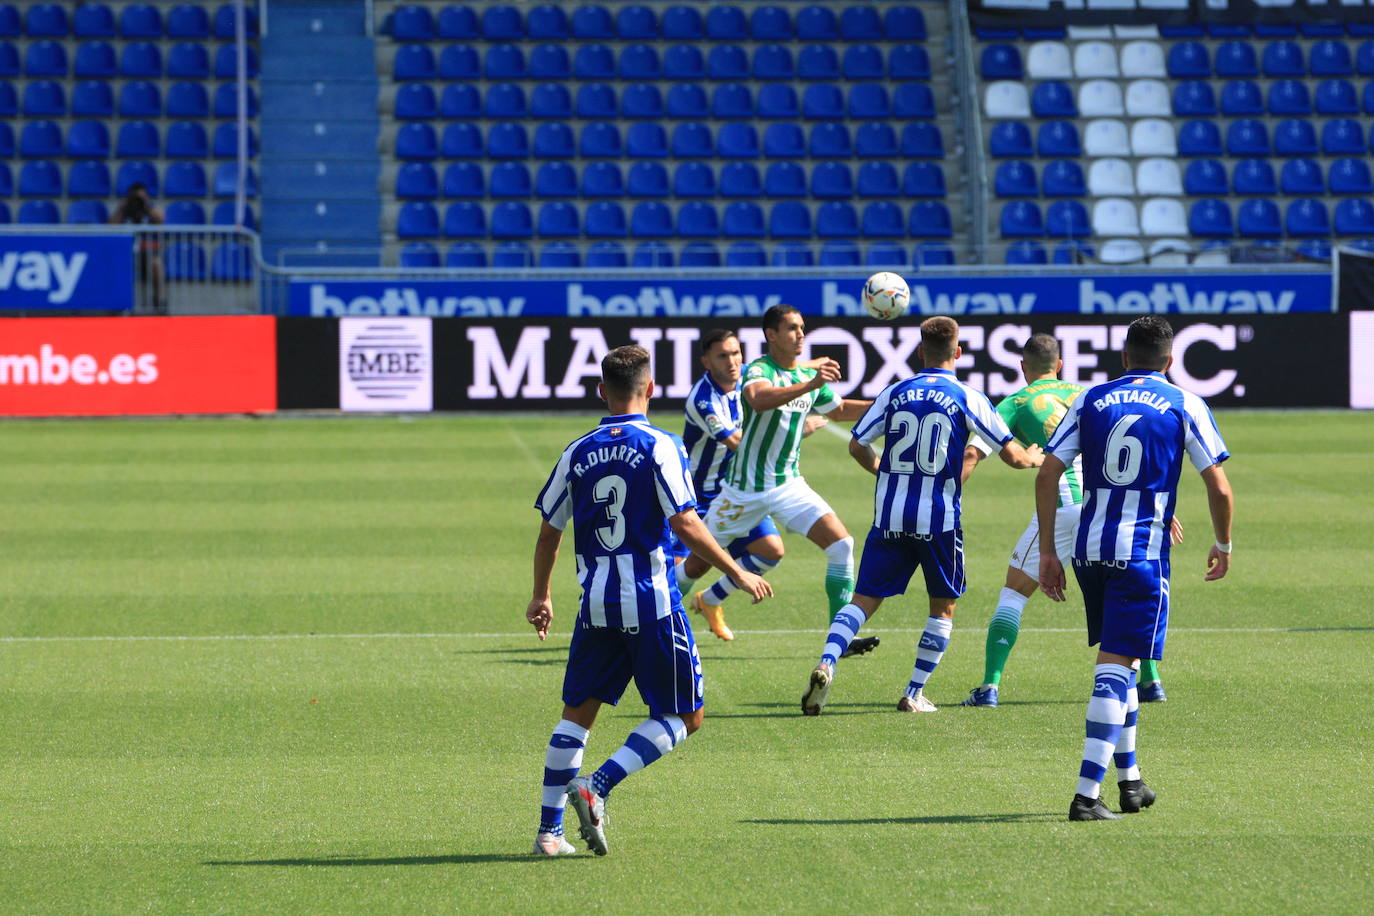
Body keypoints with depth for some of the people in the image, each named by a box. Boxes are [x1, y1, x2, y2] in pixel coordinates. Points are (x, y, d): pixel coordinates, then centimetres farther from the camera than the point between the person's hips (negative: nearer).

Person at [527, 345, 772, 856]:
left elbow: (549, 531, 12)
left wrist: (541, 597, 26)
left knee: (577, 713, 15)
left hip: (596, 603, 5)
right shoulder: (660, 448, -7)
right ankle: (598, 787, -11)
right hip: (651, 603, -4)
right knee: (683, 716, 7)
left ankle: (549, 830, 9)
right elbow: (685, 524, -15)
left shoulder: (578, 453, 6)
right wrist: (737, 573, -5)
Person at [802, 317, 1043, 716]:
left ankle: (826, 664, -20)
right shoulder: (967, 398, -2)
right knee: (943, 607, 15)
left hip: (889, 515, 2)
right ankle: (915, 694, 9)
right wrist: (1034, 457, 24)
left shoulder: (895, 392, 5)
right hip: (938, 518, -2)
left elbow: (857, 446, 11)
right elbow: (1012, 455, 0)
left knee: (864, 601, 5)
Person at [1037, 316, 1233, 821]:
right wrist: (1223, 544, 15)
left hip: (1089, 549, 4)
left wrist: (1047, 552, 7)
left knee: (1116, 658, 21)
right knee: (1116, 665, -6)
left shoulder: (1090, 400, 9)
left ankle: (1129, 779, 29)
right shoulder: (1186, 406, 1)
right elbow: (1218, 487, -2)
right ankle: (1086, 794, -15)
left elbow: (1047, 475, 3)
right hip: (1143, 552, -4)